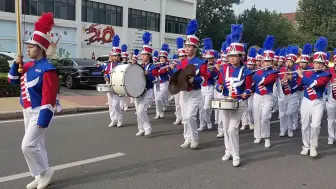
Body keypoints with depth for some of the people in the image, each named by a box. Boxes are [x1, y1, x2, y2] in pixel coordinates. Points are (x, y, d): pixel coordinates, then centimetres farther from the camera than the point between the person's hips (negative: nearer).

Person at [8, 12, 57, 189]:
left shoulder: (47, 69, -18)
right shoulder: (28, 66, 9)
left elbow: (49, 96, -22)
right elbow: (12, 80, 17)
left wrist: (43, 118, -24)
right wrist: (16, 64, 2)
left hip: (39, 112, -9)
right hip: (27, 111, 9)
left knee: (28, 145, -10)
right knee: (37, 145, 14)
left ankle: (45, 172, 10)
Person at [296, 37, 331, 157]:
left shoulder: (326, 75, -5)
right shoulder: (308, 73, 7)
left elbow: (314, 84, -21)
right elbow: (299, 84, 1)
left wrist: (302, 76, -14)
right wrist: (301, 75, -13)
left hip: (318, 103, -3)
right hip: (306, 102, 3)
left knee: (315, 125, -14)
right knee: (305, 126, 7)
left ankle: (313, 147, 6)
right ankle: (306, 146, 22)